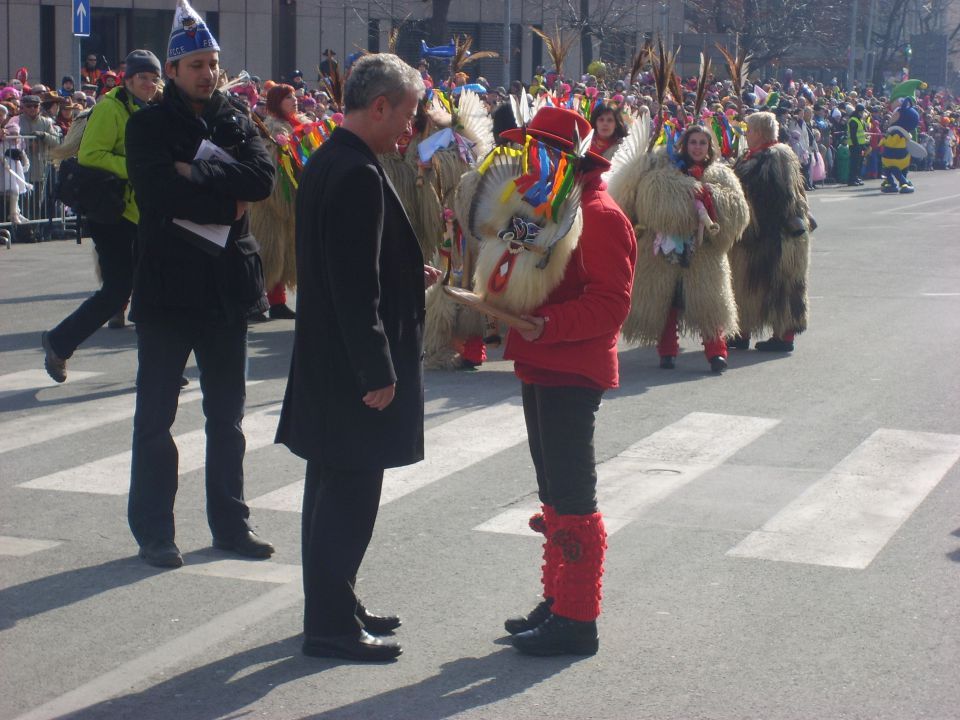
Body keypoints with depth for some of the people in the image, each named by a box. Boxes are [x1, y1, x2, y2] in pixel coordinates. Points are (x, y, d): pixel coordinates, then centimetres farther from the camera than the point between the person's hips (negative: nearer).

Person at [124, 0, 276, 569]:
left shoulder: (236, 121, 8)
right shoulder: (149, 126, -3)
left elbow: (264, 178, -9)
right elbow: (158, 192, -19)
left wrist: (198, 174, -16)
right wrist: (228, 198, -13)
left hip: (228, 284, 4)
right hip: (168, 286, -4)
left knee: (227, 415, 12)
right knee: (156, 415, 3)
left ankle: (231, 522, 22)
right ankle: (153, 531, 11)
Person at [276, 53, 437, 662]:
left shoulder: (327, 162, 10)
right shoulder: (359, 175, -21)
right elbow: (355, 285, -24)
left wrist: (409, 276, 13)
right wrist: (378, 373, -20)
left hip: (327, 361, 11)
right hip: (353, 366, -11)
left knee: (335, 488, 17)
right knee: (352, 492, -2)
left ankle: (334, 606, 28)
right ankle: (332, 624, 6)